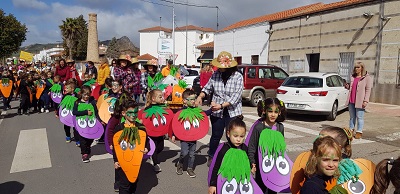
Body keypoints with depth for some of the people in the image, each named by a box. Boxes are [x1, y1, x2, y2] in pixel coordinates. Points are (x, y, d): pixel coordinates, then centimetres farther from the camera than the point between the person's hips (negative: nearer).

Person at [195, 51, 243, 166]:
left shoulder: (238, 77, -10)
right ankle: (211, 157, 33)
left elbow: (236, 96, -17)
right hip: (217, 112, 2)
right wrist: (200, 96, -9)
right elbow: (207, 88, 11)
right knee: (216, 136, 12)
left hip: (233, 112, -2)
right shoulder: (215, 75, -1)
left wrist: (221, 105, -23)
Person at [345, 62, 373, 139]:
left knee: (359, 117, -1)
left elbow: (368, 90, -8)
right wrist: (348, 87, 3)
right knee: (352, 116, 13)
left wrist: (366, 101, -15)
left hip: (359, 101, -6)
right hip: (351, 101, 6)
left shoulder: (367, 78, -3)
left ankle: (359, 132, 7)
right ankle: (351, 130, 21)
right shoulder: (352, 77, 15)